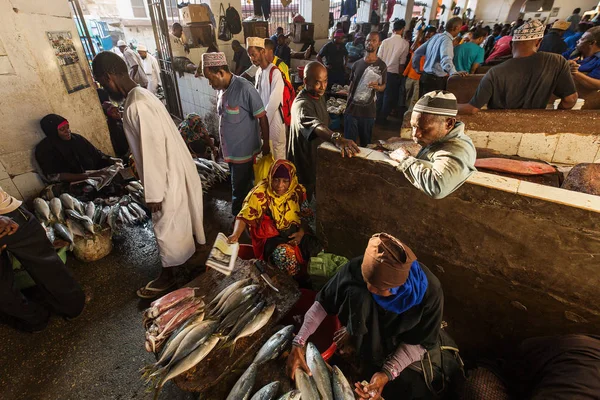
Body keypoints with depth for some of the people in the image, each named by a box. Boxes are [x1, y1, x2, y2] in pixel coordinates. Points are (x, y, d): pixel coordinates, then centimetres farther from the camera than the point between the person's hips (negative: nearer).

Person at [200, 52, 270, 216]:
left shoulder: (244, 89, -20)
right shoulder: (221, 89, 5)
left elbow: (262, 117, -15)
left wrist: (266, 144, -10)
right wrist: (220, 146, 19)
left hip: (244, 151, -7)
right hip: (230, 150, 8)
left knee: (240, 192, 5)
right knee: (242, 187, 21)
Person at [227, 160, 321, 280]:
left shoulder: (298, 191, -7)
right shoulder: (261, 193, -18)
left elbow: (306, 215, 4)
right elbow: (245, 216, -18)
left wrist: (301, 233, -12)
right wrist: (235, 235, -36)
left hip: (294, 233, 4)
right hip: (271, 236, -4)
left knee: (316, 250, -17)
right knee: (285, 254, -33)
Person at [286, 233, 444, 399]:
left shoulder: (430, 292, -32)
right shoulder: (356, 268, -31)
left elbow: (419, 342, -19)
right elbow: (323, 302, -20)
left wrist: (387, 373, -28)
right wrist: (299, 342, -24)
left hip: (395, 340, -1)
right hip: (363, 327, 1)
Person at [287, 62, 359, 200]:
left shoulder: (319, 95, 1)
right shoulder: (302, 105, -31)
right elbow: (315, 126, -53)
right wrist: (337, 139, -70)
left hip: (319, 155, 9)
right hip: (305, 162, -9)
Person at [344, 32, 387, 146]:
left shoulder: (381, 65, 0)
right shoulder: (357, 64, 8)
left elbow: (383, 86, 5)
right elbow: (351, 84, 13)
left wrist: (377, 86, -19)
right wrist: (347, 103, 8)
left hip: (368, 110, -2)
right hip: (352, 108, 2)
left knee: (366, 142, 8)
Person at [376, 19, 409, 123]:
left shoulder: (385, 41, -2)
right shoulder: (405, 43, -8)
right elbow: (402, 63, -9)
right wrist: (400, 75, 2)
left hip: (382, 72, 3)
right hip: (394, 73, -3)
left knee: (380, 94, 15)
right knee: (389, 96, 8)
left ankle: (376, 115, 21)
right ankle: (382, 117, 13)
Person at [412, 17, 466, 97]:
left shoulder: (436, 36, 11)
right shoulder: (447, 40, -15)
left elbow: (417, 52, 16)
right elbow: (446, 59, -35)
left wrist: (418, 70, 22)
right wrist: (454, 72, -49)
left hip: (425, 76, 9)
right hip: (436, 80, -9)